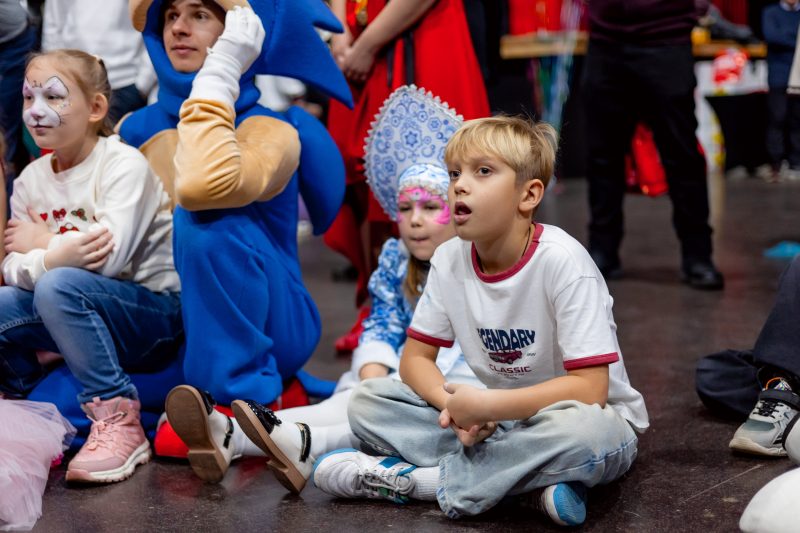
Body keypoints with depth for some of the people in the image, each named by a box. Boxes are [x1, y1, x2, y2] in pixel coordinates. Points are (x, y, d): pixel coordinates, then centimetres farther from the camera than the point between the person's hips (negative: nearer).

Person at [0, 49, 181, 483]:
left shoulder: (124, 165, -12)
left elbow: (109, 257, -25)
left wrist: (40, 242, -11)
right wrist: (56, 256, -27)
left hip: (157, 312, -6)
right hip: (86, 317, 6)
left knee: (59, 286, -32)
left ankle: (119, 424, -27)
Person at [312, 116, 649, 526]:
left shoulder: (561, 262, -22)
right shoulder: (450, 259, -5)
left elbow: (589, 388, -25)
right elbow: (415, 357, 1)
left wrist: (485, 406, -28)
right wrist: (455, 405, -21)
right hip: (498, 418, 5)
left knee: (585, 431, -41)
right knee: (366, 401, -9)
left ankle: (410, 479, -24)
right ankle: (529, 478, -20)